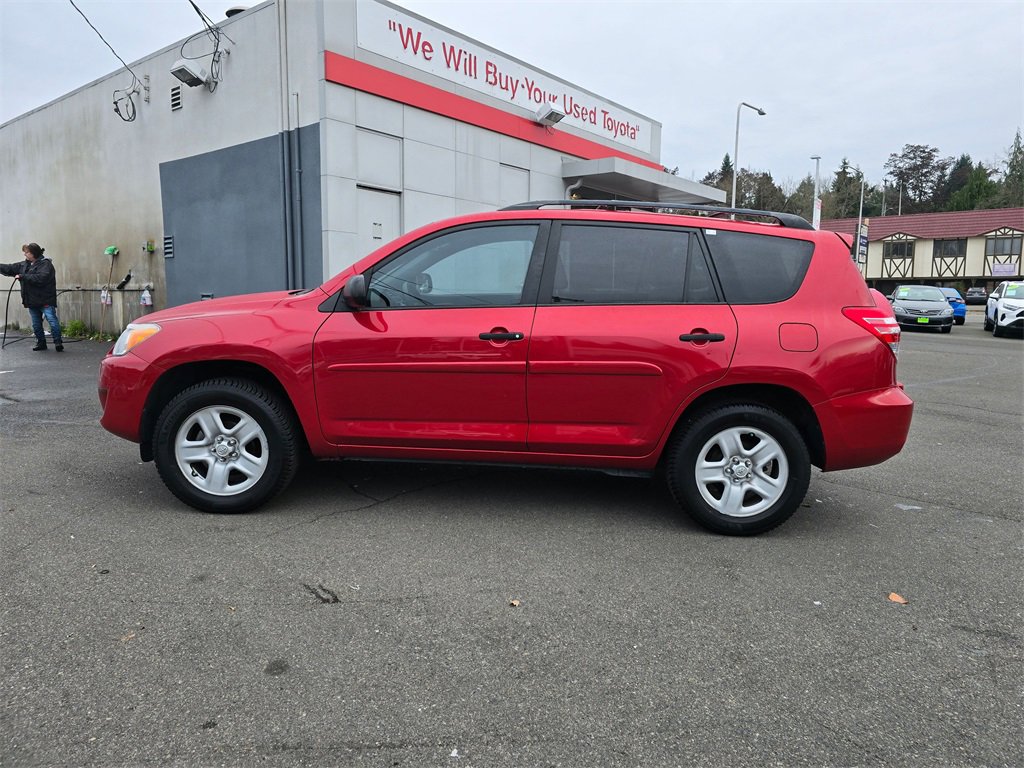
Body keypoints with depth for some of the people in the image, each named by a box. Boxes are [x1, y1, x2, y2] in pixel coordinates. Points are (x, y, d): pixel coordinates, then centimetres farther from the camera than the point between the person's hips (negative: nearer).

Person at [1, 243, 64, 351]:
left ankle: (58, 343, -3)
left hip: (45, 301, -8)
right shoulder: (24, 265, 14)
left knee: (53, 321, -11)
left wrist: (22, 277, -18)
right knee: (36, 325, 13)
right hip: (32, 301, 8)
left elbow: (40, 278, -24)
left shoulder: (45, 264, -11)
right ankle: (41, 343, 23)